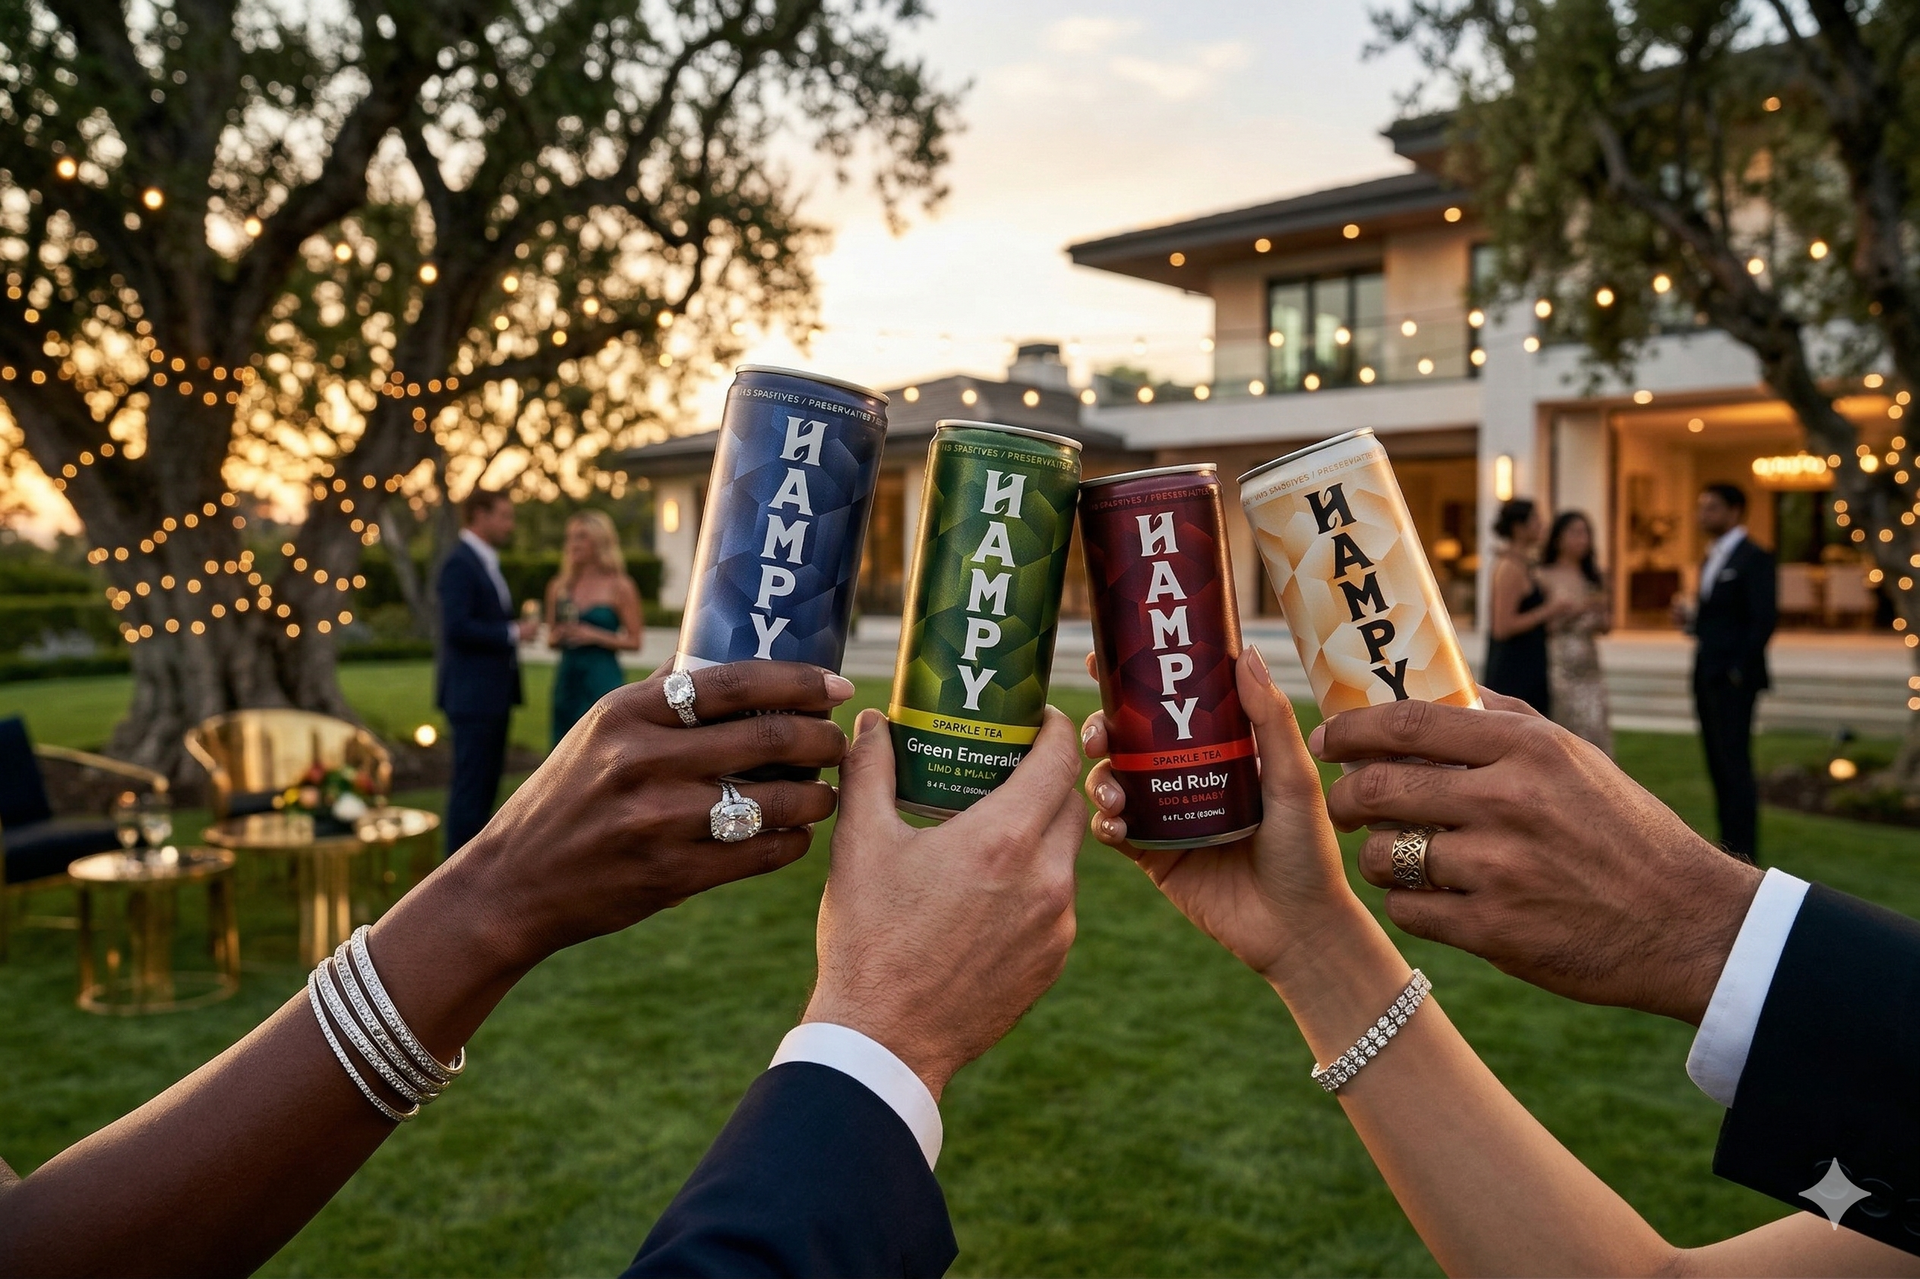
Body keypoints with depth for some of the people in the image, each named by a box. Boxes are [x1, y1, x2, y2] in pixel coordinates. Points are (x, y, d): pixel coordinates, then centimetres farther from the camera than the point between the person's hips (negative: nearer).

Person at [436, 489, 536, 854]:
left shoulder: (484, 563, 17)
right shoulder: (460, 563, -14)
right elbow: (458, 628, -23)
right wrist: (513, 632, -17)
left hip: (492, 694, 10)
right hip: (472, 695, -10)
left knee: (486, 782, 13)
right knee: (470, 783, -5)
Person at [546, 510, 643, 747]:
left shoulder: (620, 587, -1)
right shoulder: (558, 587, 10)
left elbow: (634, 641, -4)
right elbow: (551, 636, 18)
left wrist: (595, 636, -15)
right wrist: (558, 637, -4)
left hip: (603, 680, -4)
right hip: (567, 680, 4)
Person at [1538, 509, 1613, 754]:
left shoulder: (1593, 576, 13)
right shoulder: (1545, 576, -3)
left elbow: (1605, 628, 17)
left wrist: (1601, 613, -4)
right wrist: (1574, 611, -16)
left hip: (1589, 667, 5)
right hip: (1558, 664, -5)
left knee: (1595, 731, -2)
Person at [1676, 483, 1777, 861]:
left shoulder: (1753, 558, -9)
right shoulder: (1711, 559, 18)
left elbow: (1764, 618, -16)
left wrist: (1740, 671, -17)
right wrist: (1691, 618, 0)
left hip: (1733, 677, -9)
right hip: (1707, 675, 9)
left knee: (1734, 764, -6)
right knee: (1717, 763, 11)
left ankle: (1742, 853, 0)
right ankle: (1728, 845, 18)